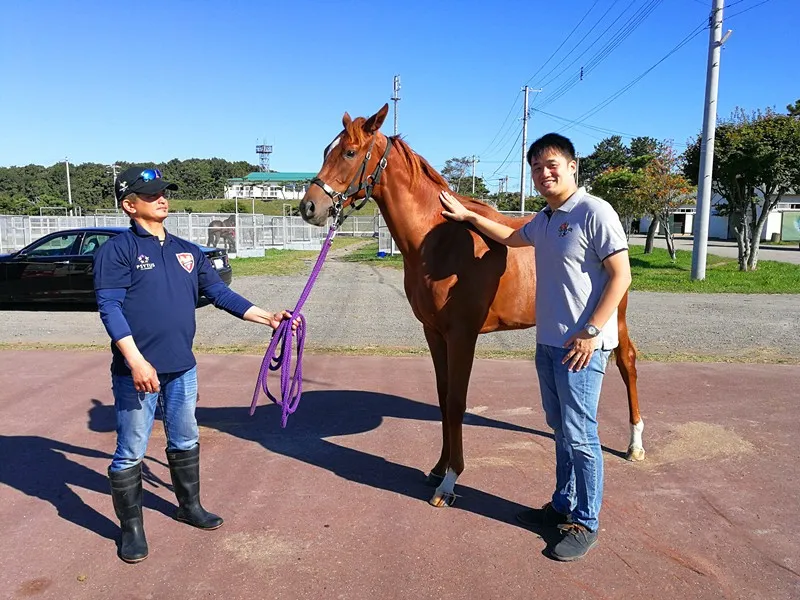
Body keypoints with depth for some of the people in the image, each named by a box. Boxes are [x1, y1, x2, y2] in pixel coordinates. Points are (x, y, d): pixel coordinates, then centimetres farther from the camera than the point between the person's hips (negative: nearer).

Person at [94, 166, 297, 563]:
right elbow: (110, 308, -15)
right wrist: (136, 361, -25)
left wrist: (267, 318, 2)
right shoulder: (117, 250, -7)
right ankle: (131, 528, 25)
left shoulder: (187, 251, 10)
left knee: (185, 442, 20)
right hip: (137, 370, -5)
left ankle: (189, 506, 39)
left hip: (182, 368, 6)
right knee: (131, 453, 7)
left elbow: (220, 293, 10)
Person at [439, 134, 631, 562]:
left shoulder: (594, 212, -13)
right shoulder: (544, 219, 12)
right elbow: (512, 238, 33)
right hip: (547, 343, 8)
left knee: (579, 435, 0)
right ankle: (563, 504, 33)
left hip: (580, 346, -8)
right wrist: (467, 216, 31)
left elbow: (620, 276, -16)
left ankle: (585, 523, 16)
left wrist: (591, 332, -21)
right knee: (560, 430, 18)